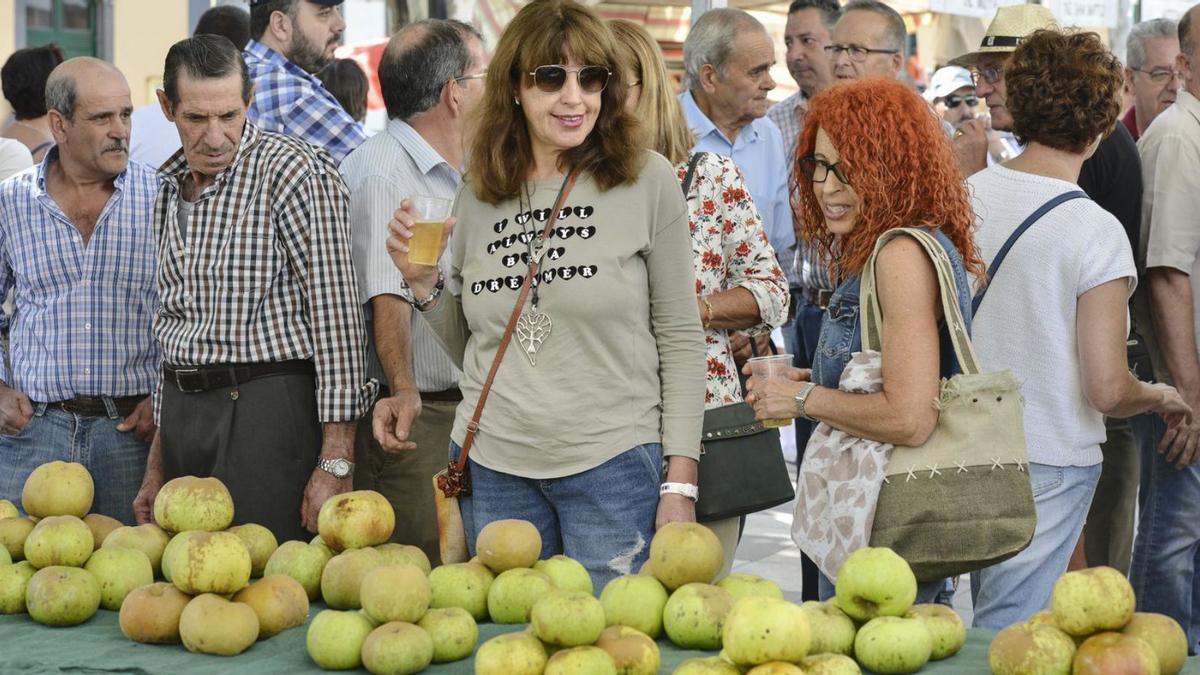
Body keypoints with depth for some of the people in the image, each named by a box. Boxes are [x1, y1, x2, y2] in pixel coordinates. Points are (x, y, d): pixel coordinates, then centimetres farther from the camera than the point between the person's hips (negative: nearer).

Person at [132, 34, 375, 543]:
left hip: (269, 406, -7)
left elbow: (335, 312, -14)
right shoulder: (171, 189, 15)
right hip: (184, 411, 7)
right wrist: (158, 459, 21)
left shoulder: (293, 171, -10)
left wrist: (336, 460, -18)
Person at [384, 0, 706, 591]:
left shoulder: (647, 182, -3)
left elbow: (680, 337, -1)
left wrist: (680, 480, -5)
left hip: (613, 467, -3)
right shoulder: (479, 194, 7)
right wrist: (422, 282, -2)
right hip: (493, 469, 3)